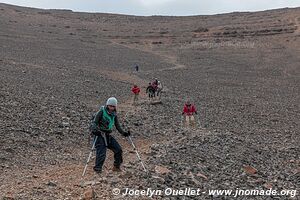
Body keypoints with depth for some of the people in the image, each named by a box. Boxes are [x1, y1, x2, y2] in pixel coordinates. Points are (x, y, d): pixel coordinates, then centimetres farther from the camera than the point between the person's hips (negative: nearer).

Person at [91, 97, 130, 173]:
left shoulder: (114, 115, 7)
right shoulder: (101, 112, -11)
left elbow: (118, 126, 14)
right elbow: (94, 122, -12)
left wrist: (124, 133, 4)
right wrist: (95, 130, -29)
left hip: (108, 135, 6)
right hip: (100, 135, -6)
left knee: (118, 149, 4)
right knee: (101, 153, -14)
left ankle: (116, 166, 21)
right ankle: (97, 168, 2)